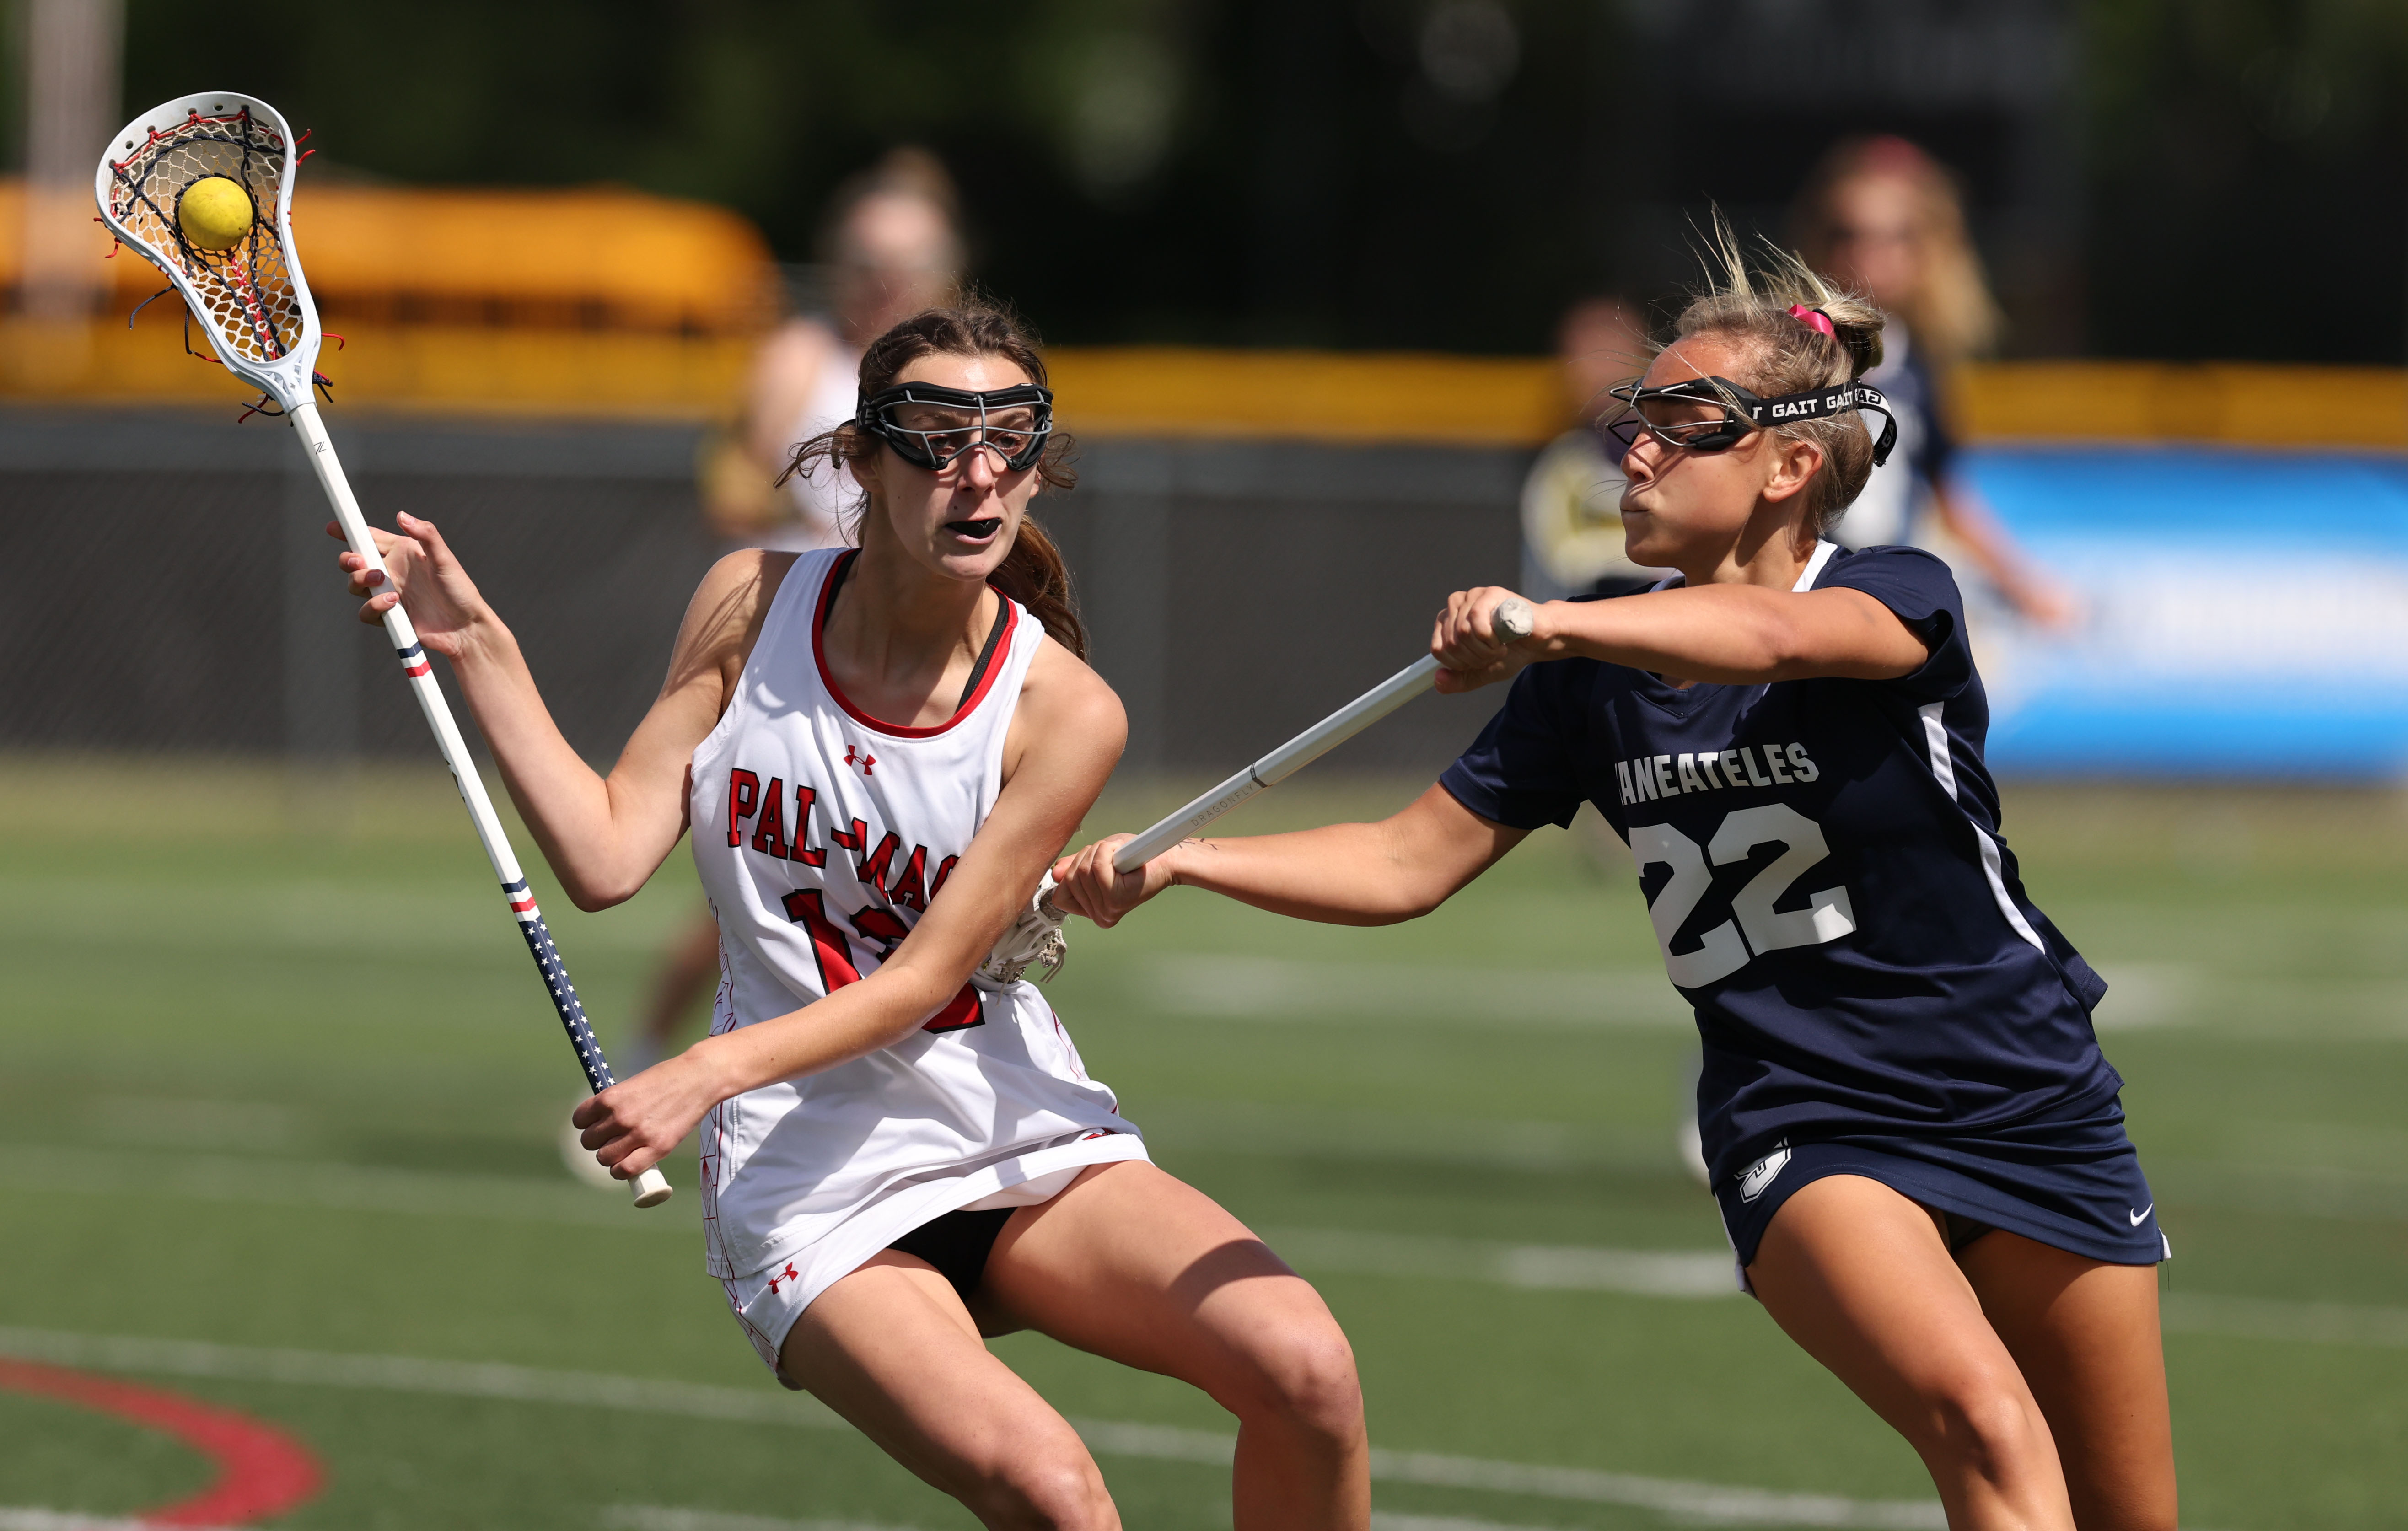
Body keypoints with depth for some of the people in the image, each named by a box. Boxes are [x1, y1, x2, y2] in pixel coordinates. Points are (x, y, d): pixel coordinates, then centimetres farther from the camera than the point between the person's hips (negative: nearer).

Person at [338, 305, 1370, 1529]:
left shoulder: (1063, 711, -10)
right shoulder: (755, 605, -3)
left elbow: (924, 974, -13)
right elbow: (606, 858, -4)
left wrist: (714, 1070, -26)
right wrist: (477, 647, -9)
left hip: (1024, 1147, 1)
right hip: (809, 1188, -1)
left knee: (1303, 1369, -23)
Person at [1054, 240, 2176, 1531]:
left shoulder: (1900, 600, -12)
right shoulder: (1599, 677, 1)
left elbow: (1770, 635, -35)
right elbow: (1411, 863, 5)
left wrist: (1549, 624, -51)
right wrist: (1176, 864, -8)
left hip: (2030, 1110, -1)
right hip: (1803, 1128, 1)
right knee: (1984, 1426, -27)